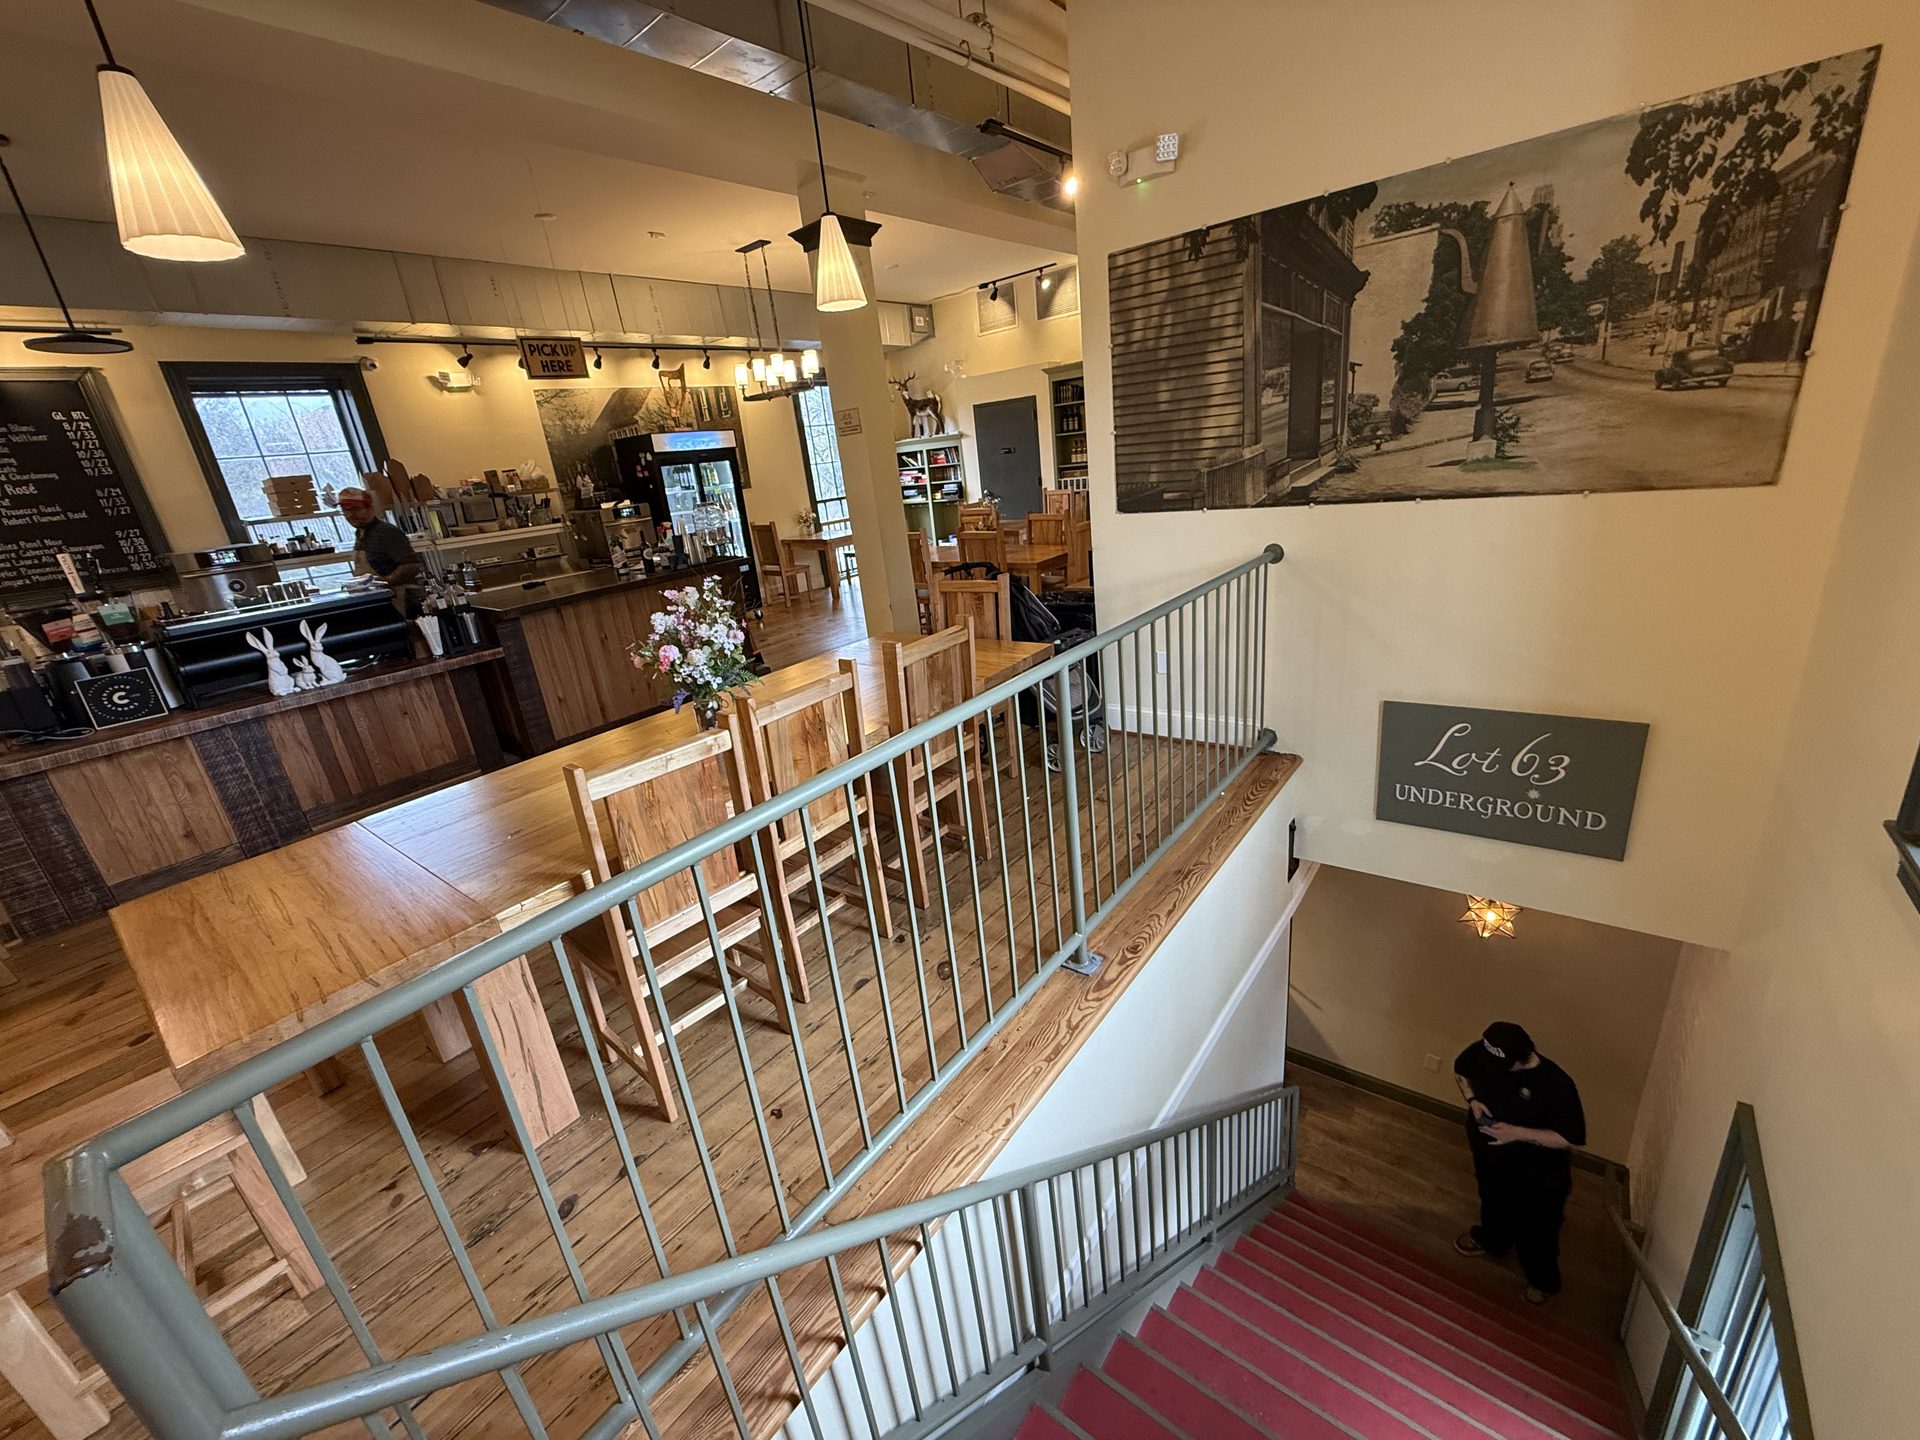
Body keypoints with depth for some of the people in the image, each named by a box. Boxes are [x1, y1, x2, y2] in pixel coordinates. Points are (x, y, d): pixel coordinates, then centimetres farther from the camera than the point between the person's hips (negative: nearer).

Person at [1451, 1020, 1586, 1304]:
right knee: (1492, 1201, 31)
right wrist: (1472, 1100, -19)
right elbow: (1460, 1071, -2)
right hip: (1489, 1153, 4)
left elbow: (1571, 1138, -24)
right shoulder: (1481, 1052, -24)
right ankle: (1491, 1239, 60)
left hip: (1536, 1171, -4)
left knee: (1535, 1227, 21)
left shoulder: (1557, 1085, -35)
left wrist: (1517, 1133, -33)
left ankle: (1542, 1279, 49)